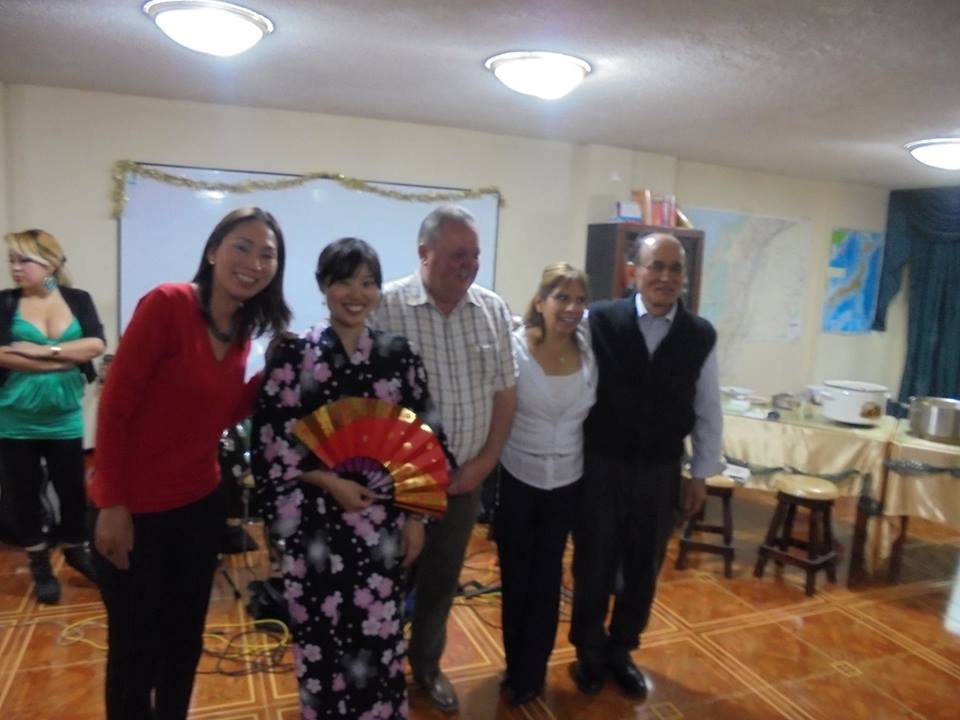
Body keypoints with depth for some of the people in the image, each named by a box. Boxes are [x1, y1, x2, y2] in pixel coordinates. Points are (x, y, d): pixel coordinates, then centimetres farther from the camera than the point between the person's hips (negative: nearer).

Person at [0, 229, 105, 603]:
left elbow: (96, 345, -12)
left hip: (65, 419, 0)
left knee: (72, 487, 8)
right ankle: (39, 563, 27)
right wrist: (66, 359, -15)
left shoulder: (78, 299, 1)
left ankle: (75, 550, 31)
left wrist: (42, 351, -19)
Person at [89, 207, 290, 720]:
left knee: (185, 644, 20)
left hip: (199, 505, 6)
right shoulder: (167, 303, -17)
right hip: (134, 510, -6)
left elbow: (223, 414, 6)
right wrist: (113, 506, -16)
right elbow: (114, 406, -17)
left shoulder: (242, 330, 3)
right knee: (135, 652, 11)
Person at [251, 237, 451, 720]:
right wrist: (329, 481, -15)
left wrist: (416, 516, 2)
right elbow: (271, 440, -6)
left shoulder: (398, 355, 1)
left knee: (379, 635, 11)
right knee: (323, 636, 11)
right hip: (315, 520, -1)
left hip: (382, 522, 2)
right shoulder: (293, 355, -5)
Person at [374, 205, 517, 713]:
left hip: (465, 478, 4)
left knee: (442, 580, 20)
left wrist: (485, 462, -2)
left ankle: (426, 664, 43)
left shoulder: (493, 311, 0)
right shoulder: (385, 307, -14)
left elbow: (506, 392, 5)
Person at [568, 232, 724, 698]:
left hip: (661, 473, 3)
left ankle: (620, 652, 42)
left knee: (643, 570, 18)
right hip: (601, 467, -2)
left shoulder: (701, 335, -3)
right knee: (594, 567, 13)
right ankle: (589, 653, 38)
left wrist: (701, 474, 8)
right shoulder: (599, 321, -12)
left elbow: (707, 410, 6)